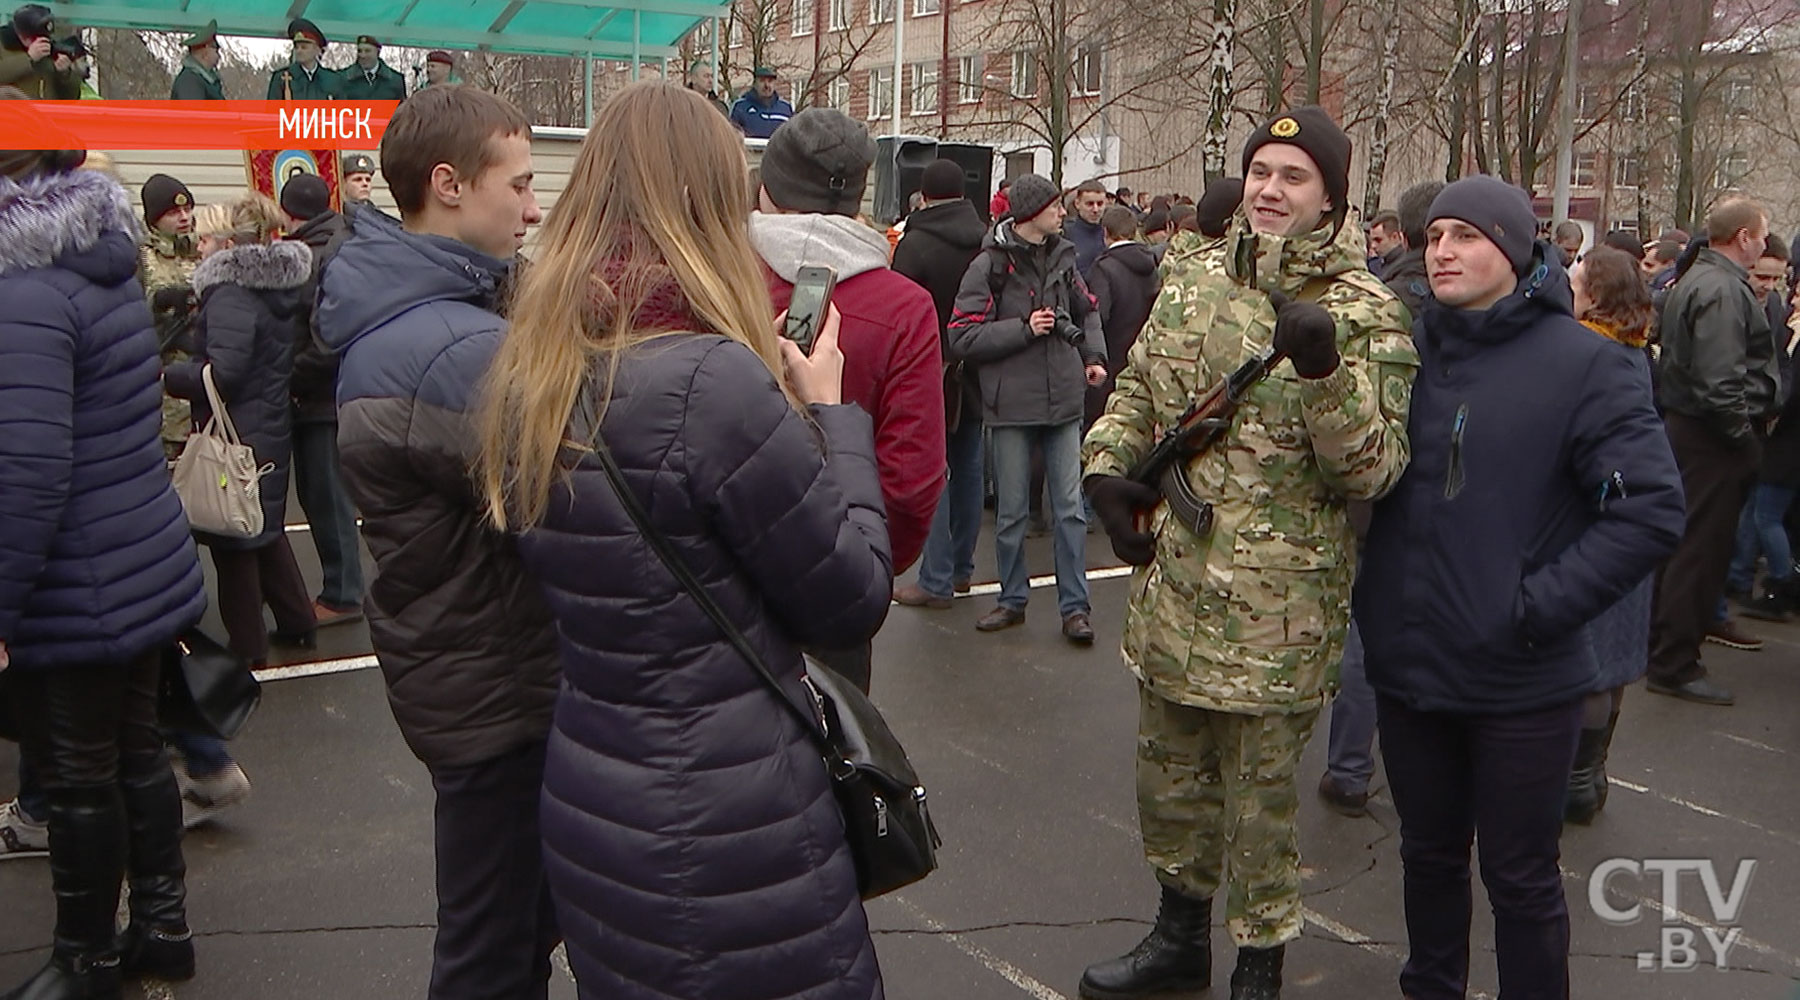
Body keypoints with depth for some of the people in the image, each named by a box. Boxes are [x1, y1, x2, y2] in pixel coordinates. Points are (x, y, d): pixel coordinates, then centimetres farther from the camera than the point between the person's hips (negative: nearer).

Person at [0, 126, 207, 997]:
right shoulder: (101, 261, 7)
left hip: (74, 599, -8)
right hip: (147, 570, 8)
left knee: (76, 779, 8)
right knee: (135, 752, 19)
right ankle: (163, 929, 34)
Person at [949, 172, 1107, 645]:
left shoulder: (1062, 258, 8)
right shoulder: (989, 265, -7)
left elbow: (1087, 310, 26)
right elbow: (962, 338, -12)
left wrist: (1094, 355, 11)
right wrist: (1024, 329, -15)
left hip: (1064, 401, 4)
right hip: (1011, 406, -4)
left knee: (1070, 508, 3)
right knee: (1011, 512, 7)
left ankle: (1074, 606, 10)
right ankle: (1013, 599, 23)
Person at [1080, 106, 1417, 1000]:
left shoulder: (1364, 312, -10)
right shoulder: (1194, 278, 7)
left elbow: (1372, 470, -16)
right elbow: (1139, 387, 19)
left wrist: (1324, 372, -30)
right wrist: (1109, 462, 1)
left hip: (1278, 605, -6)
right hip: (1173, 582, 6)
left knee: (1262, 792, 8)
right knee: (1168, 769, 20)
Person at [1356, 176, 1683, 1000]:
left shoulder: (1585, 364, -11)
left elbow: (1651, 511, -14)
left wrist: (1538, 606, -17)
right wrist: (1372, 597, 4)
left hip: (1522, 683, -4)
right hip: (1408, 667, 4)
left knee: (1520, 877, 11)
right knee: (1429, 855, 21)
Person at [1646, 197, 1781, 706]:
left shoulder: (1696, 279, 15)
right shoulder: (1723, 289, -18)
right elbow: (1720, 380, -26)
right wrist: (1745, 436, -16)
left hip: (1685, 428, 10)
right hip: (1714, 439, -10)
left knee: (1685, 545, 18)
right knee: (1702, 549, -4)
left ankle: (1662, 645, 29)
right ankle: (1675, 665, 3)